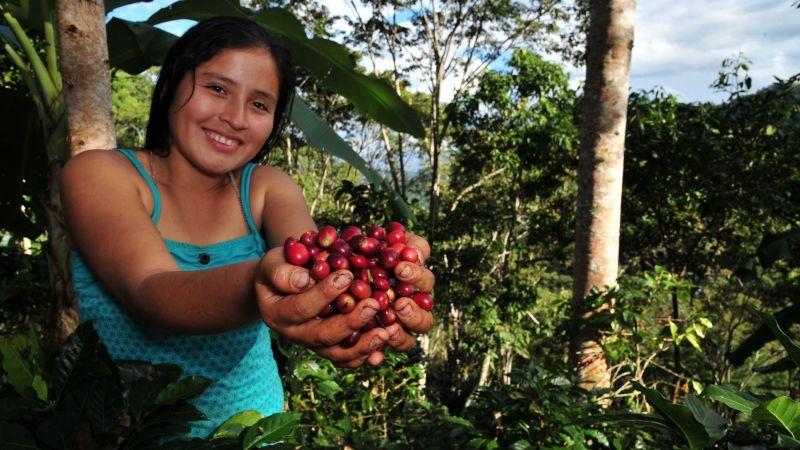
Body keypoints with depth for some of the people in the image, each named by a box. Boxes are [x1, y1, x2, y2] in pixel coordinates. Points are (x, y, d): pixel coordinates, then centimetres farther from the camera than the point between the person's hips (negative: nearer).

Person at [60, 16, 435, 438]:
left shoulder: (268, 189, 3)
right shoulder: (99, 174, -6)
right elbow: (151, 291, -23)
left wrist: (362, 276, -38)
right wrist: (256, 284, -41)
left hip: (253, 429, 3)